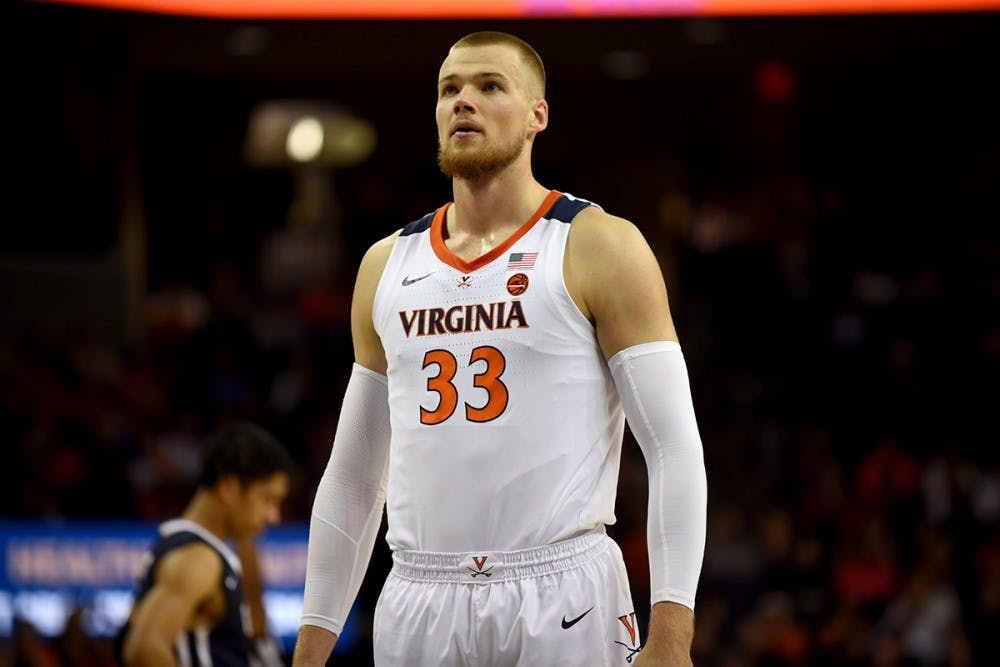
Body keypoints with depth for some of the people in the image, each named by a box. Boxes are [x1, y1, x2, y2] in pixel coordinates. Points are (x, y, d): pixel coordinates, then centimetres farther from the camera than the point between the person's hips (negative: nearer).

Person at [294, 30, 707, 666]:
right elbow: (353, 474, 19)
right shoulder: (387, 265, 15)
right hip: (417, 607, 4)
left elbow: (676, 448, -6)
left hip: (562, 607, -4)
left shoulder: (598, 247, 0)